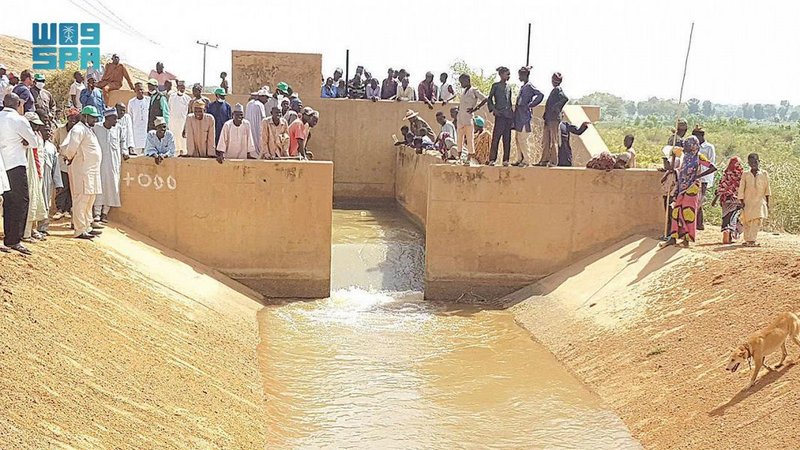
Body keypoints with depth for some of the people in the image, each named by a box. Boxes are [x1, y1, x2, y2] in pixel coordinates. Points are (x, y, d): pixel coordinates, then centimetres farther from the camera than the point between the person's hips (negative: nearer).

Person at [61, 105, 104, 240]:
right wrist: (69, 157, -7)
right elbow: (71, 147, -24)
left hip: (91, 171, 10)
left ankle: (87, 227, 24)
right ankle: (80, 231, -5)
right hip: (81, 170, -10)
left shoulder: (88, 129, 19)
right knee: (81, 200, -7)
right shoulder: (79, 129, -13)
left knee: (89, 200, 15)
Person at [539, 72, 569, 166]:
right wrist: (545, 115, 17)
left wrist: (557, 108, -19)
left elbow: (565, 98, -27)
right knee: (545, 141, 11)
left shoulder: (558, 89, -9)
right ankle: (544, 160, 15)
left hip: (554, 119, -9)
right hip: (549, 119, 9)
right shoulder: (554, 90, 17)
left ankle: (553, 161, -2)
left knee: (553, 141, -5)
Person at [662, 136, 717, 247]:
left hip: (692, 188, -7)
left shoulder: (699, 157, -6)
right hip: (682, 188, 7)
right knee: (676, 211, 4)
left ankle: (687, 239, 1)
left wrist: (698, 176, -17)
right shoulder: (686, 157, 15)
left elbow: (713, 168, -14)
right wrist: (677, 190, 17)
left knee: (688, 213, -5)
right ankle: (673, 237, 7)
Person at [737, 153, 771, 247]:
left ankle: (752, 240, -13)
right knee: (747, 222, 3)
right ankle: (747, 240, 14)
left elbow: (767, 189, 9)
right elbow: (741, 189, 2)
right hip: (748, 202, 1)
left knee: (757, 221, -12)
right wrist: (742, 202, -4)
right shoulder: (745, 175, 2)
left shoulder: (764, 174, 4)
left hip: (760, 202, 0)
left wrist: (767, 203, 8)